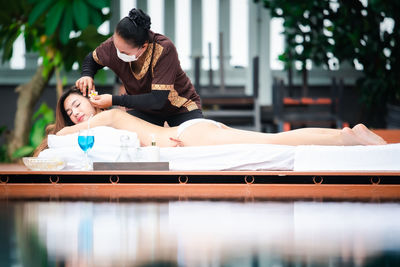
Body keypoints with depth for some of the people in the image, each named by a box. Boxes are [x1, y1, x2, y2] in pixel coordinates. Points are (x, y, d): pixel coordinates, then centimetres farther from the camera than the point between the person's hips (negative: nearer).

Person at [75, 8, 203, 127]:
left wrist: (114, 101, -34)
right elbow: (91, 58, 5)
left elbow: (157, 100, -34)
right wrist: (87, 75, -18)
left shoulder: (164, 49, -35)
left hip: (180, 106, -3)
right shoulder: (115, 44, -21)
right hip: (143, 107, 3)